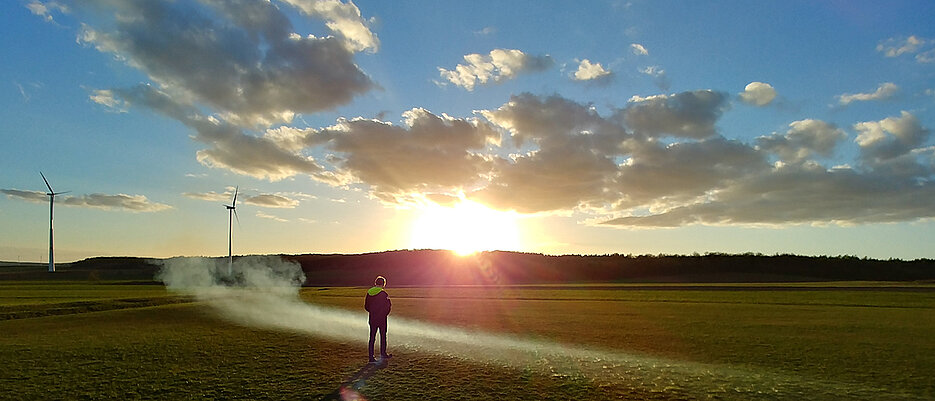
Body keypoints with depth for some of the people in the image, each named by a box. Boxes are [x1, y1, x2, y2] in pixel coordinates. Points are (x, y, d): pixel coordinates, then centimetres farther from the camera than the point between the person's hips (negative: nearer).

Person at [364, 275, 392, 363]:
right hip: (382, 318, -4)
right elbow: (389, 305, -9)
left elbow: (366, 306, 8)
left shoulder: (369, 293, 1)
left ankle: (371, 357, 6)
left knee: (372, 337, 6)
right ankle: (383, 354, 22)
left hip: (372, 318, 4)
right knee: (383, 336, 13)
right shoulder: (384, 294, -14)